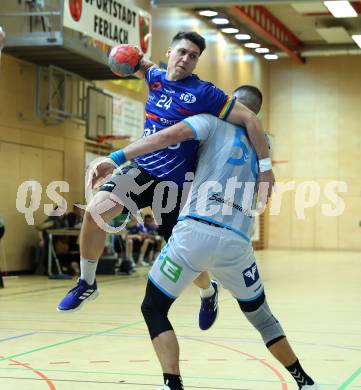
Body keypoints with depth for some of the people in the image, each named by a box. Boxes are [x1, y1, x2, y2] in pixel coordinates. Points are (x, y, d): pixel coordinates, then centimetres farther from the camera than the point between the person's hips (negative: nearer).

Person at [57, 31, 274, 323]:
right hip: (142, 169, 4)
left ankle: (208, 292, 39)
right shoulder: (155, 77, 6)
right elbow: (146, 66, 32)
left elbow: (250, 119, -16)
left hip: (176, 183, -4)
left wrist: (265, 166, -19)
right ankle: (87, 284, -1)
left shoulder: (203, 93, -12)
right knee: (95, 211, -20)